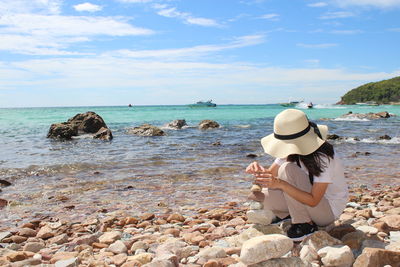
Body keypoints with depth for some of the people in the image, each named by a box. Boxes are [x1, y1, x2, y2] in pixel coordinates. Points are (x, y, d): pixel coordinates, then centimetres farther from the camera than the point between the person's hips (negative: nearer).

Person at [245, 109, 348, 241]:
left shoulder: (323, 157, -27)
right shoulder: (291, 151, -5)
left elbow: (313, 201, -30)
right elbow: (270, 174, -2)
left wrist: (281, 184, -41)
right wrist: (257, 169, -27)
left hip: (329, 211, -6)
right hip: (308, 199, 6)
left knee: (288, 169, -30)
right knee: (256, 194, -16)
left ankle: (305, 225, -19)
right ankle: (287, 215, 9)